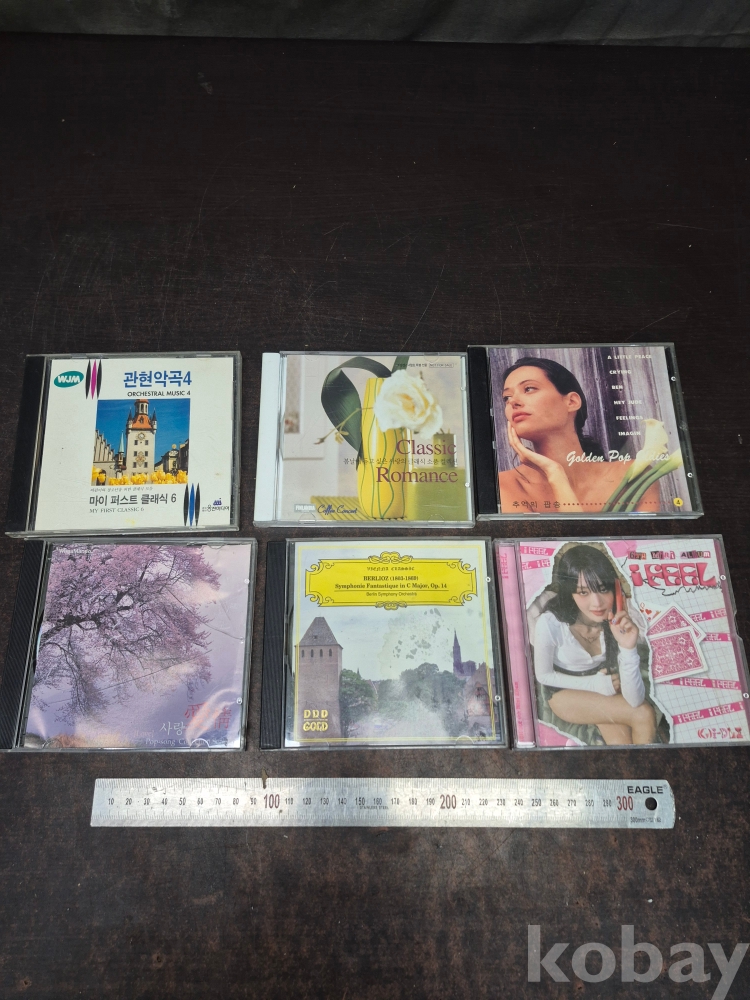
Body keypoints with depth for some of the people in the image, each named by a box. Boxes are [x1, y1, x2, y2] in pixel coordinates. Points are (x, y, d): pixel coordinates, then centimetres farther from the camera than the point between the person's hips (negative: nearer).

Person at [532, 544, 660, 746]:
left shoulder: (620, 622, -22)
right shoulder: (549, 624, -32)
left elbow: (634, 700, -25)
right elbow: (544, 675, -12)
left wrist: (628, 648, -39)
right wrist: (593, 683, -18)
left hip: (603, 684, 3)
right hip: (562, 691, -3)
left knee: (619, 740, -22)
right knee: (644, 715, -20)